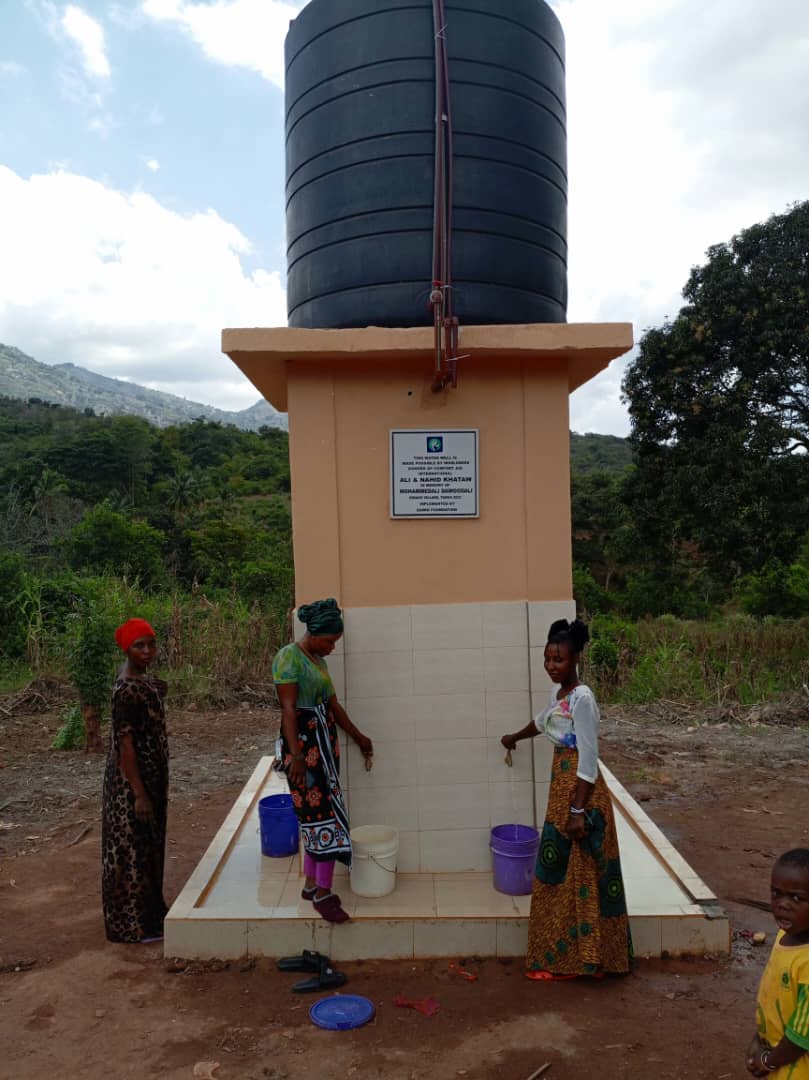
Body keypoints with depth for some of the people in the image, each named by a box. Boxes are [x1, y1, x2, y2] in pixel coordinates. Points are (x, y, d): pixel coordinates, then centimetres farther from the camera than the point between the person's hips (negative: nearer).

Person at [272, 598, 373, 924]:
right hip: (302, 743, -9)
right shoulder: (289, 657, -13)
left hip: (324, 741, 9)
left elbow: (333, 704, 20)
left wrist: (357, 736, 25)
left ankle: (312, 884, 22)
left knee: (317, 814, 12)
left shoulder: (318, 660, 13)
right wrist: (296, 756, -22)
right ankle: (322, 893, 0)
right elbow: (288, 709, -18)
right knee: (323, 813, -7)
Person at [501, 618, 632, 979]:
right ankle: (563, 955, 31)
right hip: (561, 786, 9)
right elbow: (543, 721, 29)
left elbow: (589, 759, -22)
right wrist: (514, 738, 46)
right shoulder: (558, 691, 7)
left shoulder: (582, 698, -21)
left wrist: (579, 811, -22)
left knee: (580, 874, 3)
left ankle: (581, 958, 17)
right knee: (559, 872, 17)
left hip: (581, 791, -9)